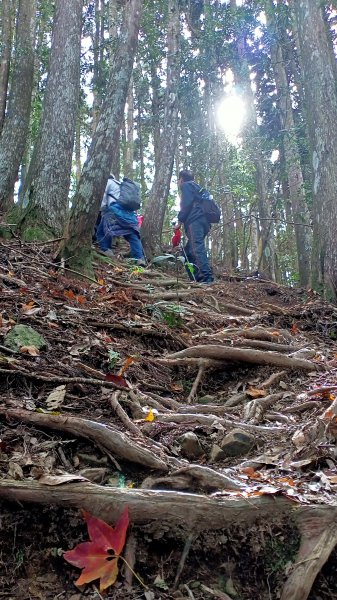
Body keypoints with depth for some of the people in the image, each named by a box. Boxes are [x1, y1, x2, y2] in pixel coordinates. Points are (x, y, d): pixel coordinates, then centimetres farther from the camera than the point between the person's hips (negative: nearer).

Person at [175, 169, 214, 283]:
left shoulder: (186, 185, 9)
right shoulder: (196, 187, 36)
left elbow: (186, 204, -7)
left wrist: (180, 221, -3)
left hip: (195, 221, -9)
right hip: (203, 222, 9)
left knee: (197, 248, -22)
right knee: (188, 251, 10)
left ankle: (207, 278, -36)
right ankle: (197, 278, 1)